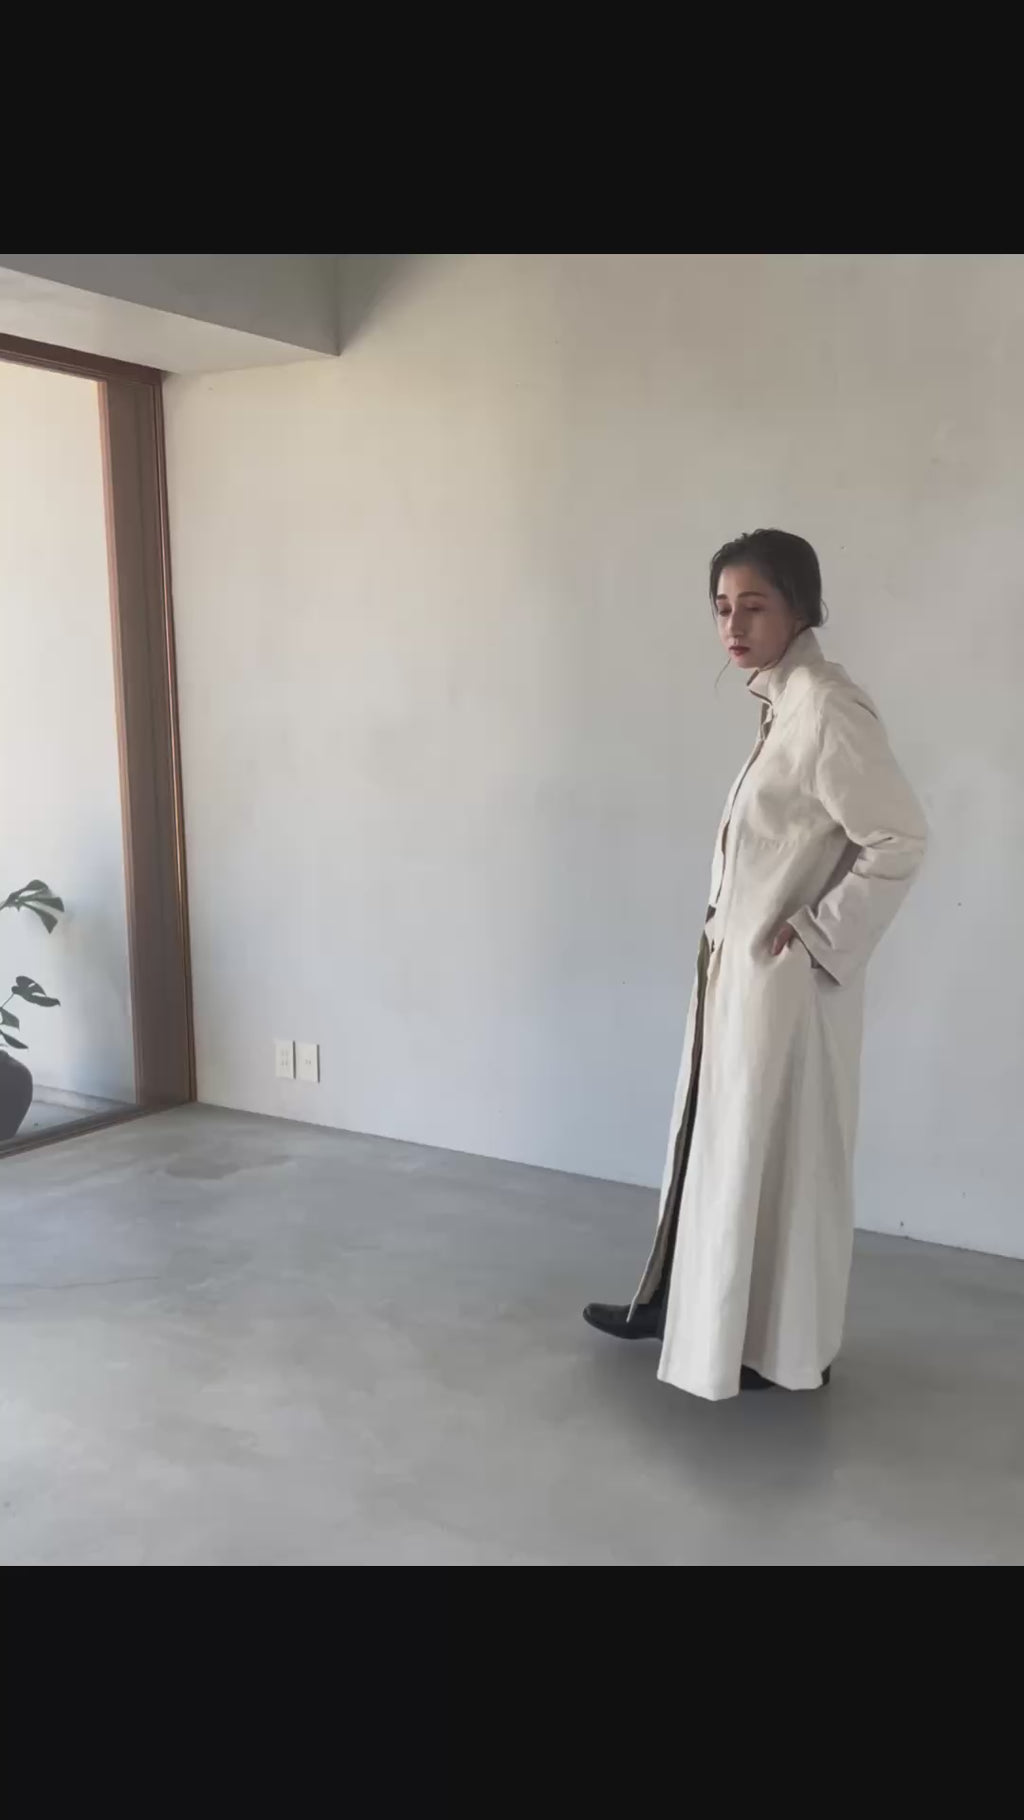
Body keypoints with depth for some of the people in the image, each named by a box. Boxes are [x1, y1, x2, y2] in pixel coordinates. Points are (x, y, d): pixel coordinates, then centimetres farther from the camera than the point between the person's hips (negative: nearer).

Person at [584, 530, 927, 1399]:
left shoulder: (826, 708, -19)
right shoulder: (784, 702, 9)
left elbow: (899, 840, -22)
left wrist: (817, 937, -17)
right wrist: (724, 941, 9)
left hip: (785, 978, -9)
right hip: (739, 968, 9)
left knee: (774, 1154, 4)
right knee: (713, 1137, 18)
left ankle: (783, 1348, 22)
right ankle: (677, 1302, 35)